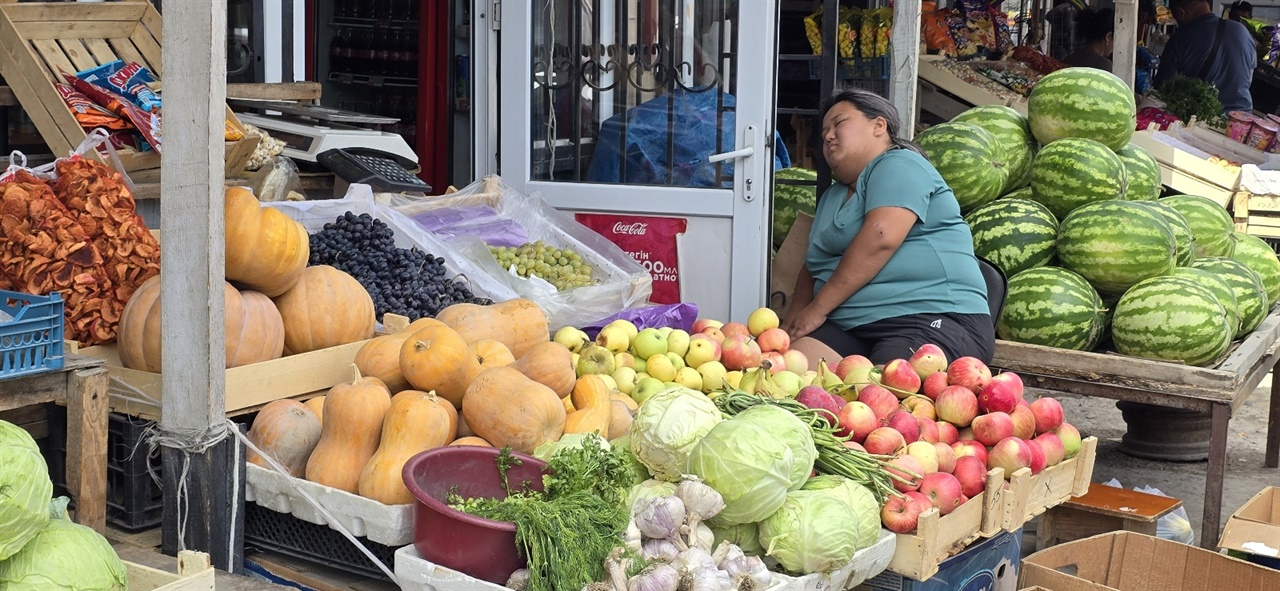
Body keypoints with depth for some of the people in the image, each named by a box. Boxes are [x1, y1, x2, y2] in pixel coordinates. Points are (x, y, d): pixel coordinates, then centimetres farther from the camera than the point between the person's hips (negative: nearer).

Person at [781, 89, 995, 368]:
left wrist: (817, 308, -12)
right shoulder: (832, 196, 29)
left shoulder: (898, 165, 0)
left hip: (933, 318, -8)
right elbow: (813, 266, 26)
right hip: (848, 328, 8)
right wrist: (792, 324, 5)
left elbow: (880, 239, -16)